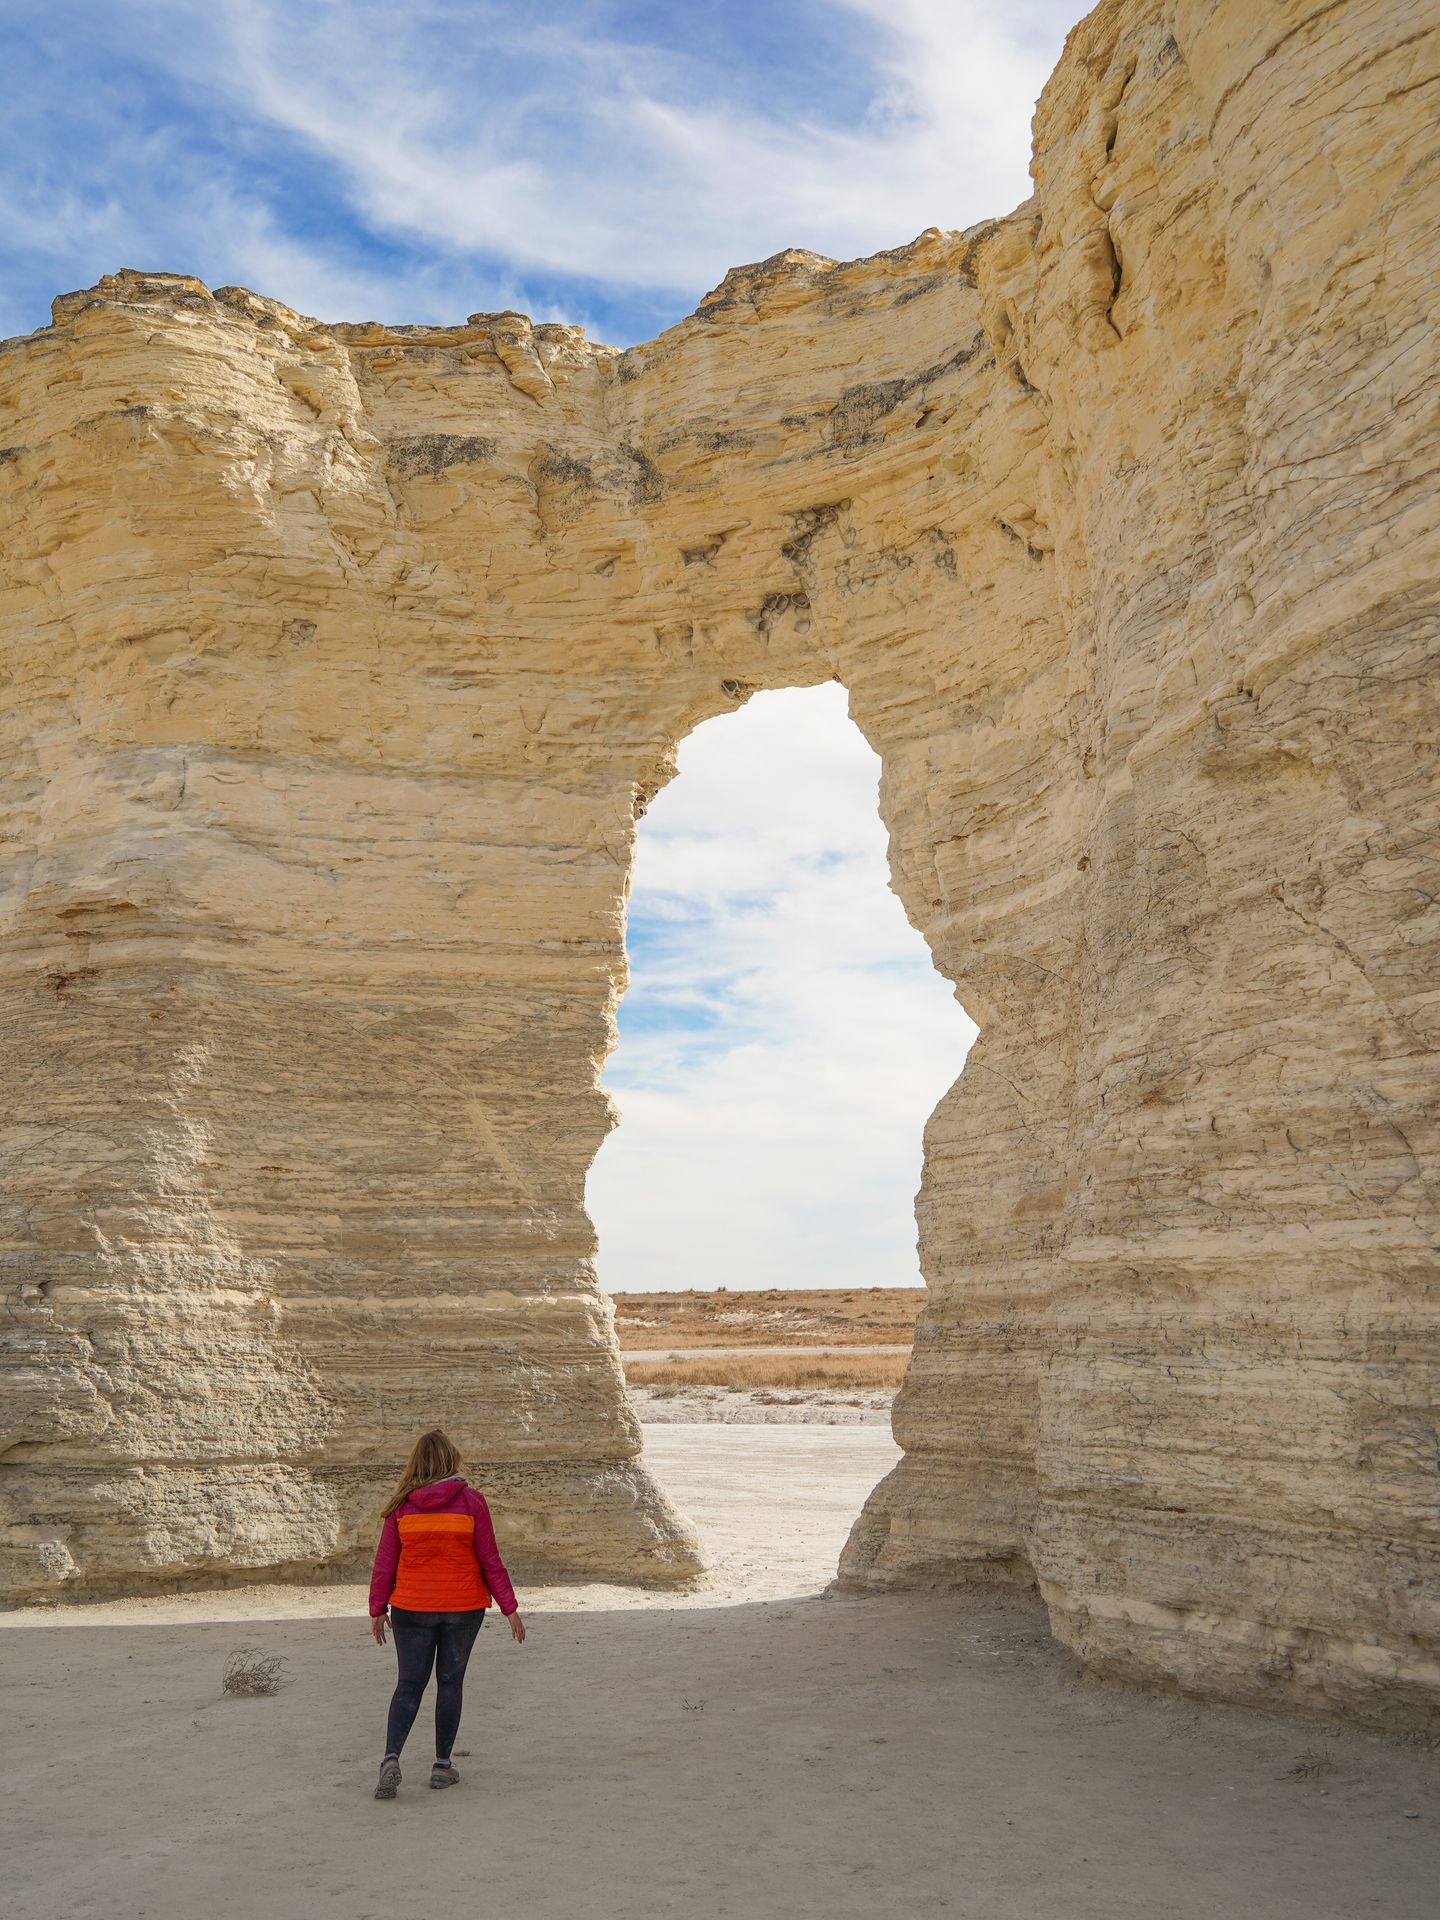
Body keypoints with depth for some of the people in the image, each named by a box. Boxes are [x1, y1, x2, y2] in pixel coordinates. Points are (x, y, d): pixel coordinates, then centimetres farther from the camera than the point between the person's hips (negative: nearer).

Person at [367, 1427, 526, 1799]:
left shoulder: (402, 1506, -5)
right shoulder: (471, 1502, -8)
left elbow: (385, 1562, -1)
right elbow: (490, 1561, -5)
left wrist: (377, 1610, 9)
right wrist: (509, 1608, 2)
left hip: (411, 1608, 1)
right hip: (462, 1607, -1)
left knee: (409, 1684, 9)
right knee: (450, 1681, 12)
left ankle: (391, 1758, -7)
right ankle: (442, 1765, 16)